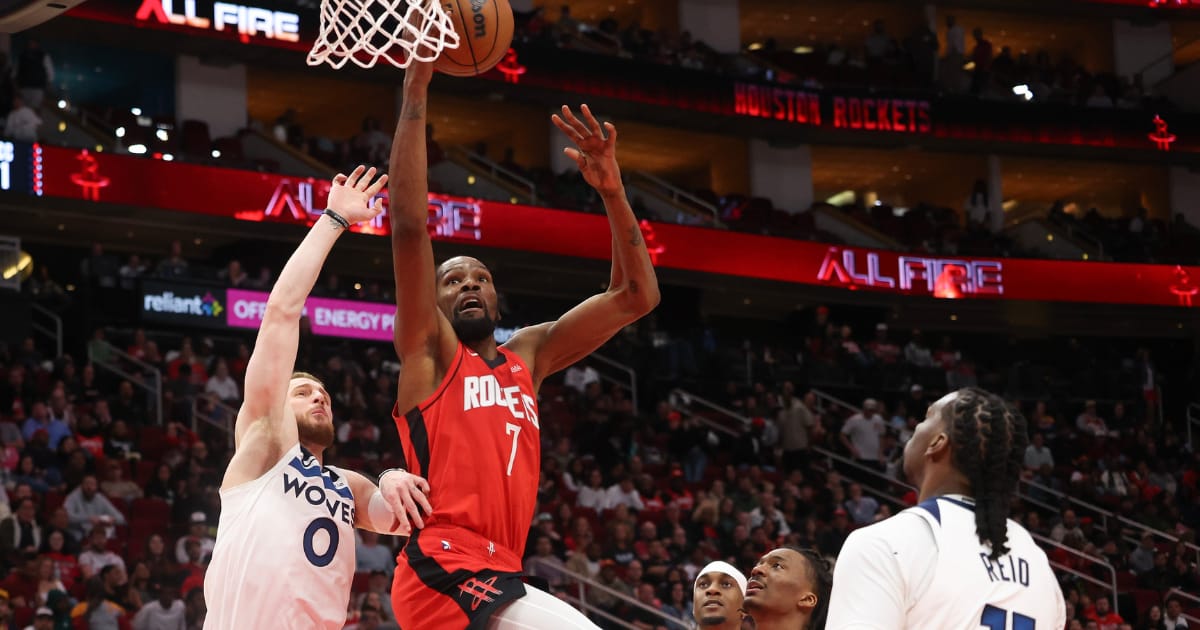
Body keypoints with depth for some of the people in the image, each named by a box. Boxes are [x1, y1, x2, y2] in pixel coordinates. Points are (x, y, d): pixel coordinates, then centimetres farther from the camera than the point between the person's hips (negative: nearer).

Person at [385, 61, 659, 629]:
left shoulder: (529, 355, 23)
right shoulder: (429, 351, 7)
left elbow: (635, 297, 19)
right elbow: (409, 224, -5)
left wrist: (612, 191, 7)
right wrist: (416, 88, -8)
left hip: (495, 578, 8)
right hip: (446, 572, -8)